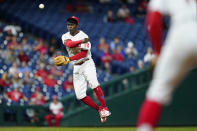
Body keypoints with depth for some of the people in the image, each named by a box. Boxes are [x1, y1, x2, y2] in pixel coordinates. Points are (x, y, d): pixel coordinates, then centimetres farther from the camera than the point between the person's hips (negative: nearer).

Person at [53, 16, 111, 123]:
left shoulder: (84, 36, -9)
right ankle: (99, 109, 12)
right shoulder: (65, 36, 6)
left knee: (94, 84, -29)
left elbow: (83, 54, -19)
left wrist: (68, 59, -27)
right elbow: (69, 44, -17)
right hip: (76, 68, 5)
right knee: (80, 95, -3)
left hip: (87, 64, -5)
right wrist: (81, 41, -33)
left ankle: (104, 108, -24)